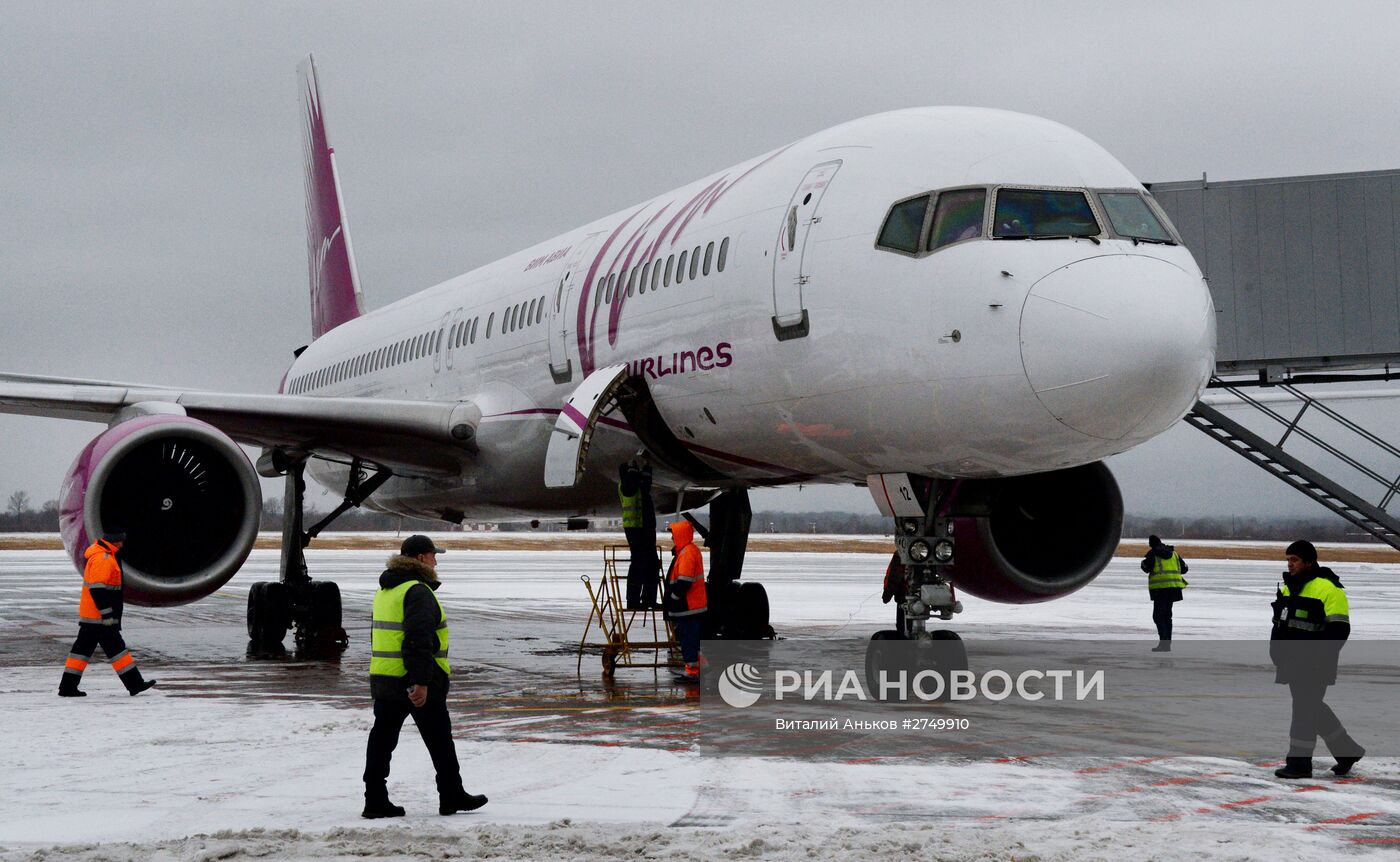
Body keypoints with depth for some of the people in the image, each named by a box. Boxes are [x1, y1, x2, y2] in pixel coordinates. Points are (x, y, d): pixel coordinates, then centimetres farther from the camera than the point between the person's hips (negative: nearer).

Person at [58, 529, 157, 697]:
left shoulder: (98, 552, 14)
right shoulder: (102, 558, -19)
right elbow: (97, 588, -24)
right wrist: (107, 614, -22)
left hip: (89, 614, 10)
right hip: (99, 615, -10)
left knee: (83, 648, 10)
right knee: (115, 648, -5)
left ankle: (67, 687, 12)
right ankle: (134, 684, -1)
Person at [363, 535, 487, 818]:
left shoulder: (384, 591, 16)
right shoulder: (418, 592, -15)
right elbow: (419, 638, -24)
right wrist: (421, 681, -26)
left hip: (382, 678, 8)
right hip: (415, 681, -8)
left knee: (382, 738, 7)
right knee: (439, 740, 5)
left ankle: (375, 800, 5)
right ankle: (452, 796, 14)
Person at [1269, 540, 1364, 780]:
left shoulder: (1327, 588, -14)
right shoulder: (1288, 586, 13)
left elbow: (1339, 628, -17)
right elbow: (1279, 622, 23)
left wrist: (1319, 658, -20)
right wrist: (1275, 650, 14)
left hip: (1313, 665, -9)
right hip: (1292, 661, 9)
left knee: (1305, 709, -5)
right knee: (1312, 708, 15)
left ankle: (1299, 763, 2)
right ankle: (1347, 750, 28)